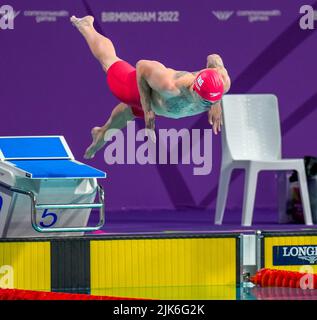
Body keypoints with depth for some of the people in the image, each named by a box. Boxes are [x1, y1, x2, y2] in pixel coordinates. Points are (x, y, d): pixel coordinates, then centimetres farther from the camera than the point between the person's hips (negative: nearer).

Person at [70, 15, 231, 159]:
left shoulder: (223, 83, -41)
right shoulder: (170, 86, -54)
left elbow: (214, 58, -17)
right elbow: (141, 66, -34)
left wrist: (216, 104, -14)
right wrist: (147, 110, -31)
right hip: (141, 88, -5)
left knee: (130, 111, 38)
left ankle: (102, 133, 72)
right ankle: (86, 26, 59)